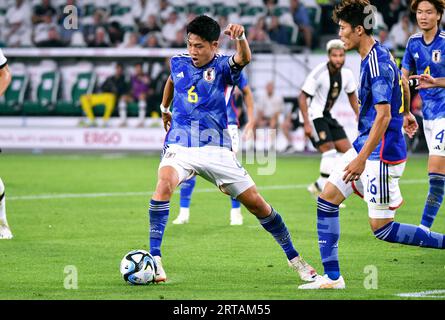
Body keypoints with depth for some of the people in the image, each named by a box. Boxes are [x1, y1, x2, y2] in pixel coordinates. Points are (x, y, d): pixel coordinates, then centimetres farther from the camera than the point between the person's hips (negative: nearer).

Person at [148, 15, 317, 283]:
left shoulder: (222, 67, -5)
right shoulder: (178, 63, 6)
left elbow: (244, 59, -30)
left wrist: (241, 37, -51)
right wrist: (164, 109, 41)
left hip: (216, 149, -1)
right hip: (180, 147, 1)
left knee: (257, 203, 0)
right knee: (164, 184, -32)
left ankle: (294, 258, 19)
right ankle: (154, 259, -30)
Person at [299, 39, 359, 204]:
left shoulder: (347, 74, -2)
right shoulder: (319, 73, -22)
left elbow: (352, 95, 16)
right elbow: (302, 97, -19)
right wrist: (306, 123, -24)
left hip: (327, 115, 8)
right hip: (314, 116, -8)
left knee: (347, 150, 2)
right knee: (330, 152, -18)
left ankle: (319, 186, 9)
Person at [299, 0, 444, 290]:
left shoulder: (377, 64, -21)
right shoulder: (381, 54, 10)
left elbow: (383, 115, -26)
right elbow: (403, 84, 29)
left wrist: (362, 158, -28)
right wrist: (407, 114, 46)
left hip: (382, 152, -10)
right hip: (365, 144, 10)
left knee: (382, 229, -7)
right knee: (327, 200, 7)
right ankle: (332, 277, 9)